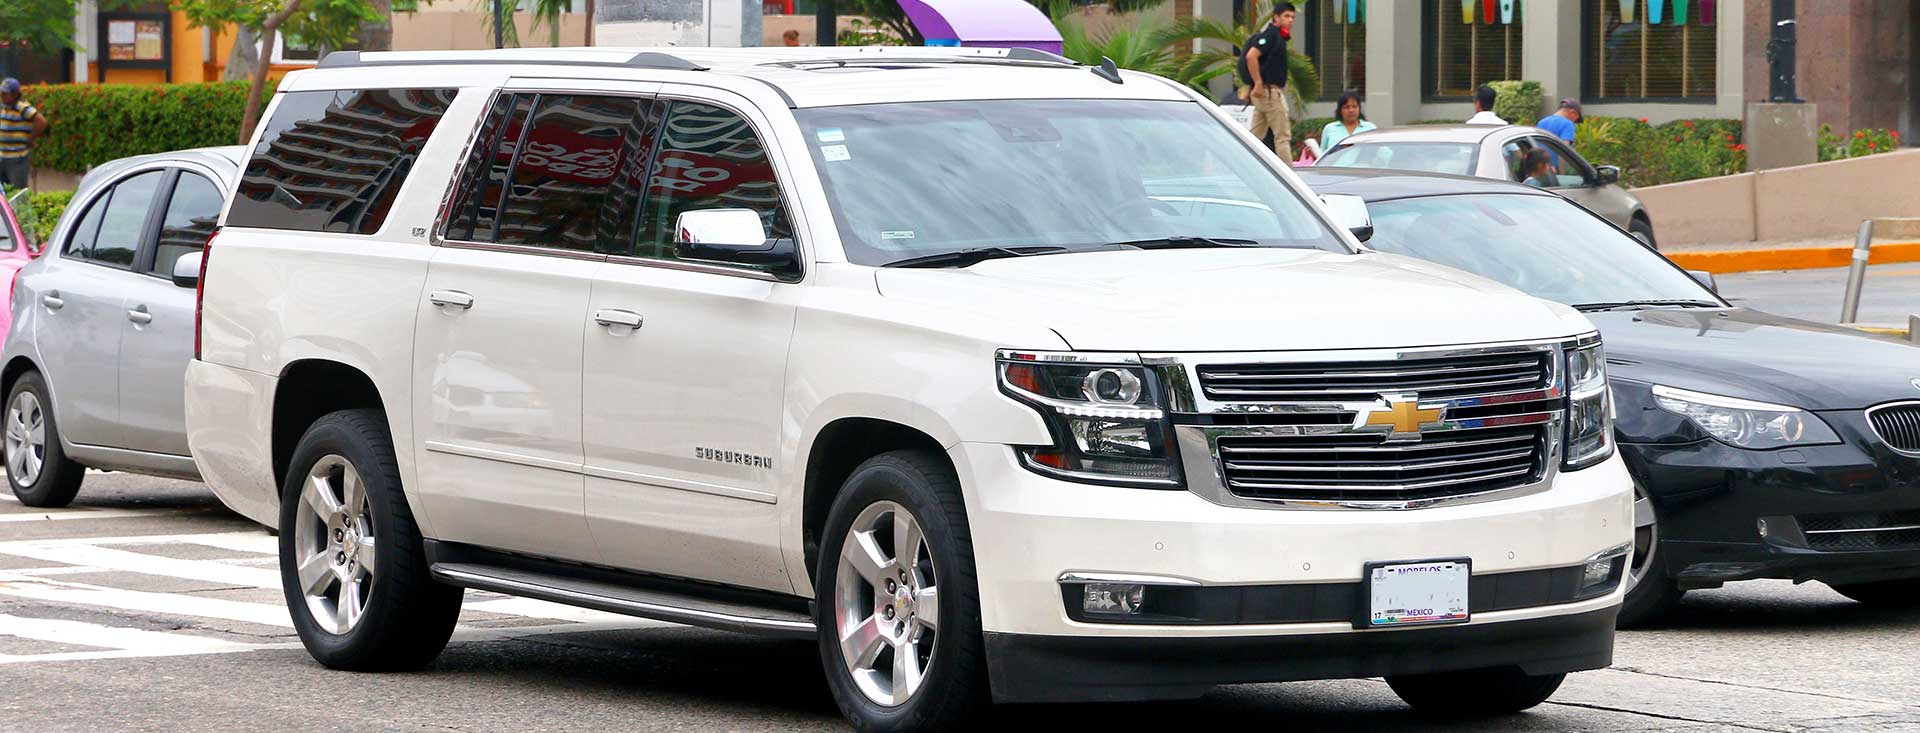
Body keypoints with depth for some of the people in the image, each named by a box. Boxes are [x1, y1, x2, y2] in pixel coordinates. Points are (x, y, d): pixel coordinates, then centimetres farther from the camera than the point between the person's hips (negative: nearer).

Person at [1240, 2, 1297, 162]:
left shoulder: (1276, 36, 19)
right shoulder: (1270, 34, -11)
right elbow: (1251, 56, -24)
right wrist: (1258, 84, -22)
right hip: (1270, 91, -10)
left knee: (1255, 136, 10)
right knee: (1283, 136, -7)